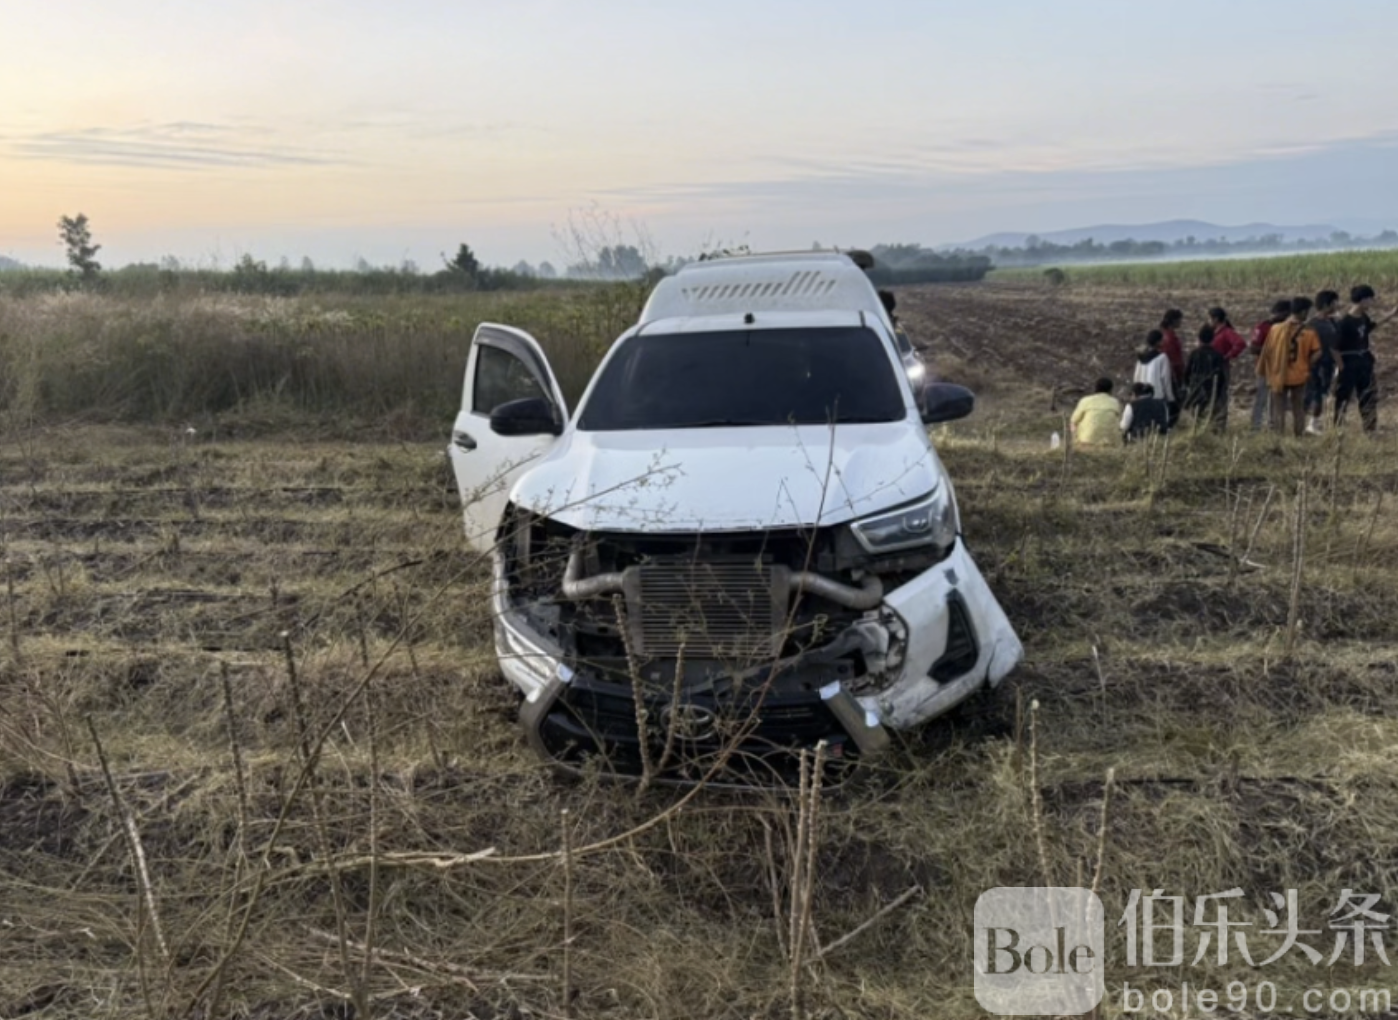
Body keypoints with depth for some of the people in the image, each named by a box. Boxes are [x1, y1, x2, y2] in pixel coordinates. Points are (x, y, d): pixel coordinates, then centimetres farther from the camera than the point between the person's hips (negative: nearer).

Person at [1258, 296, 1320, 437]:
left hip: (1278, 376, 0)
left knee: (1279, 409, 6)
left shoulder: (1276, 328, -6)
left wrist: (1263, 371, 8)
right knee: (1298, 409, 13)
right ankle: (1299, 435, 16)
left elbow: (1266, 352, -2)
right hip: (1299, 377, 0)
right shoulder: (1309, 332, -8)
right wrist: (1305, 365, 7)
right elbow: (1316, 353, -9)